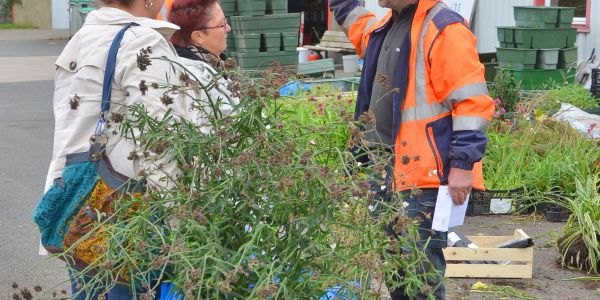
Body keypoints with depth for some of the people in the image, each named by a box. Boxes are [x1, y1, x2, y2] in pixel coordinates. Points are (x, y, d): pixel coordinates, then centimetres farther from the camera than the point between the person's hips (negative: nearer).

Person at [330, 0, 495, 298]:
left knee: (420, 269, -8)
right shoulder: (386, 26, 14)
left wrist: (463, 164, -20)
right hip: (389, 172, 9)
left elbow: (471, 102, -17)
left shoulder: (444, 30, -14)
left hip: (425, 175, -9)